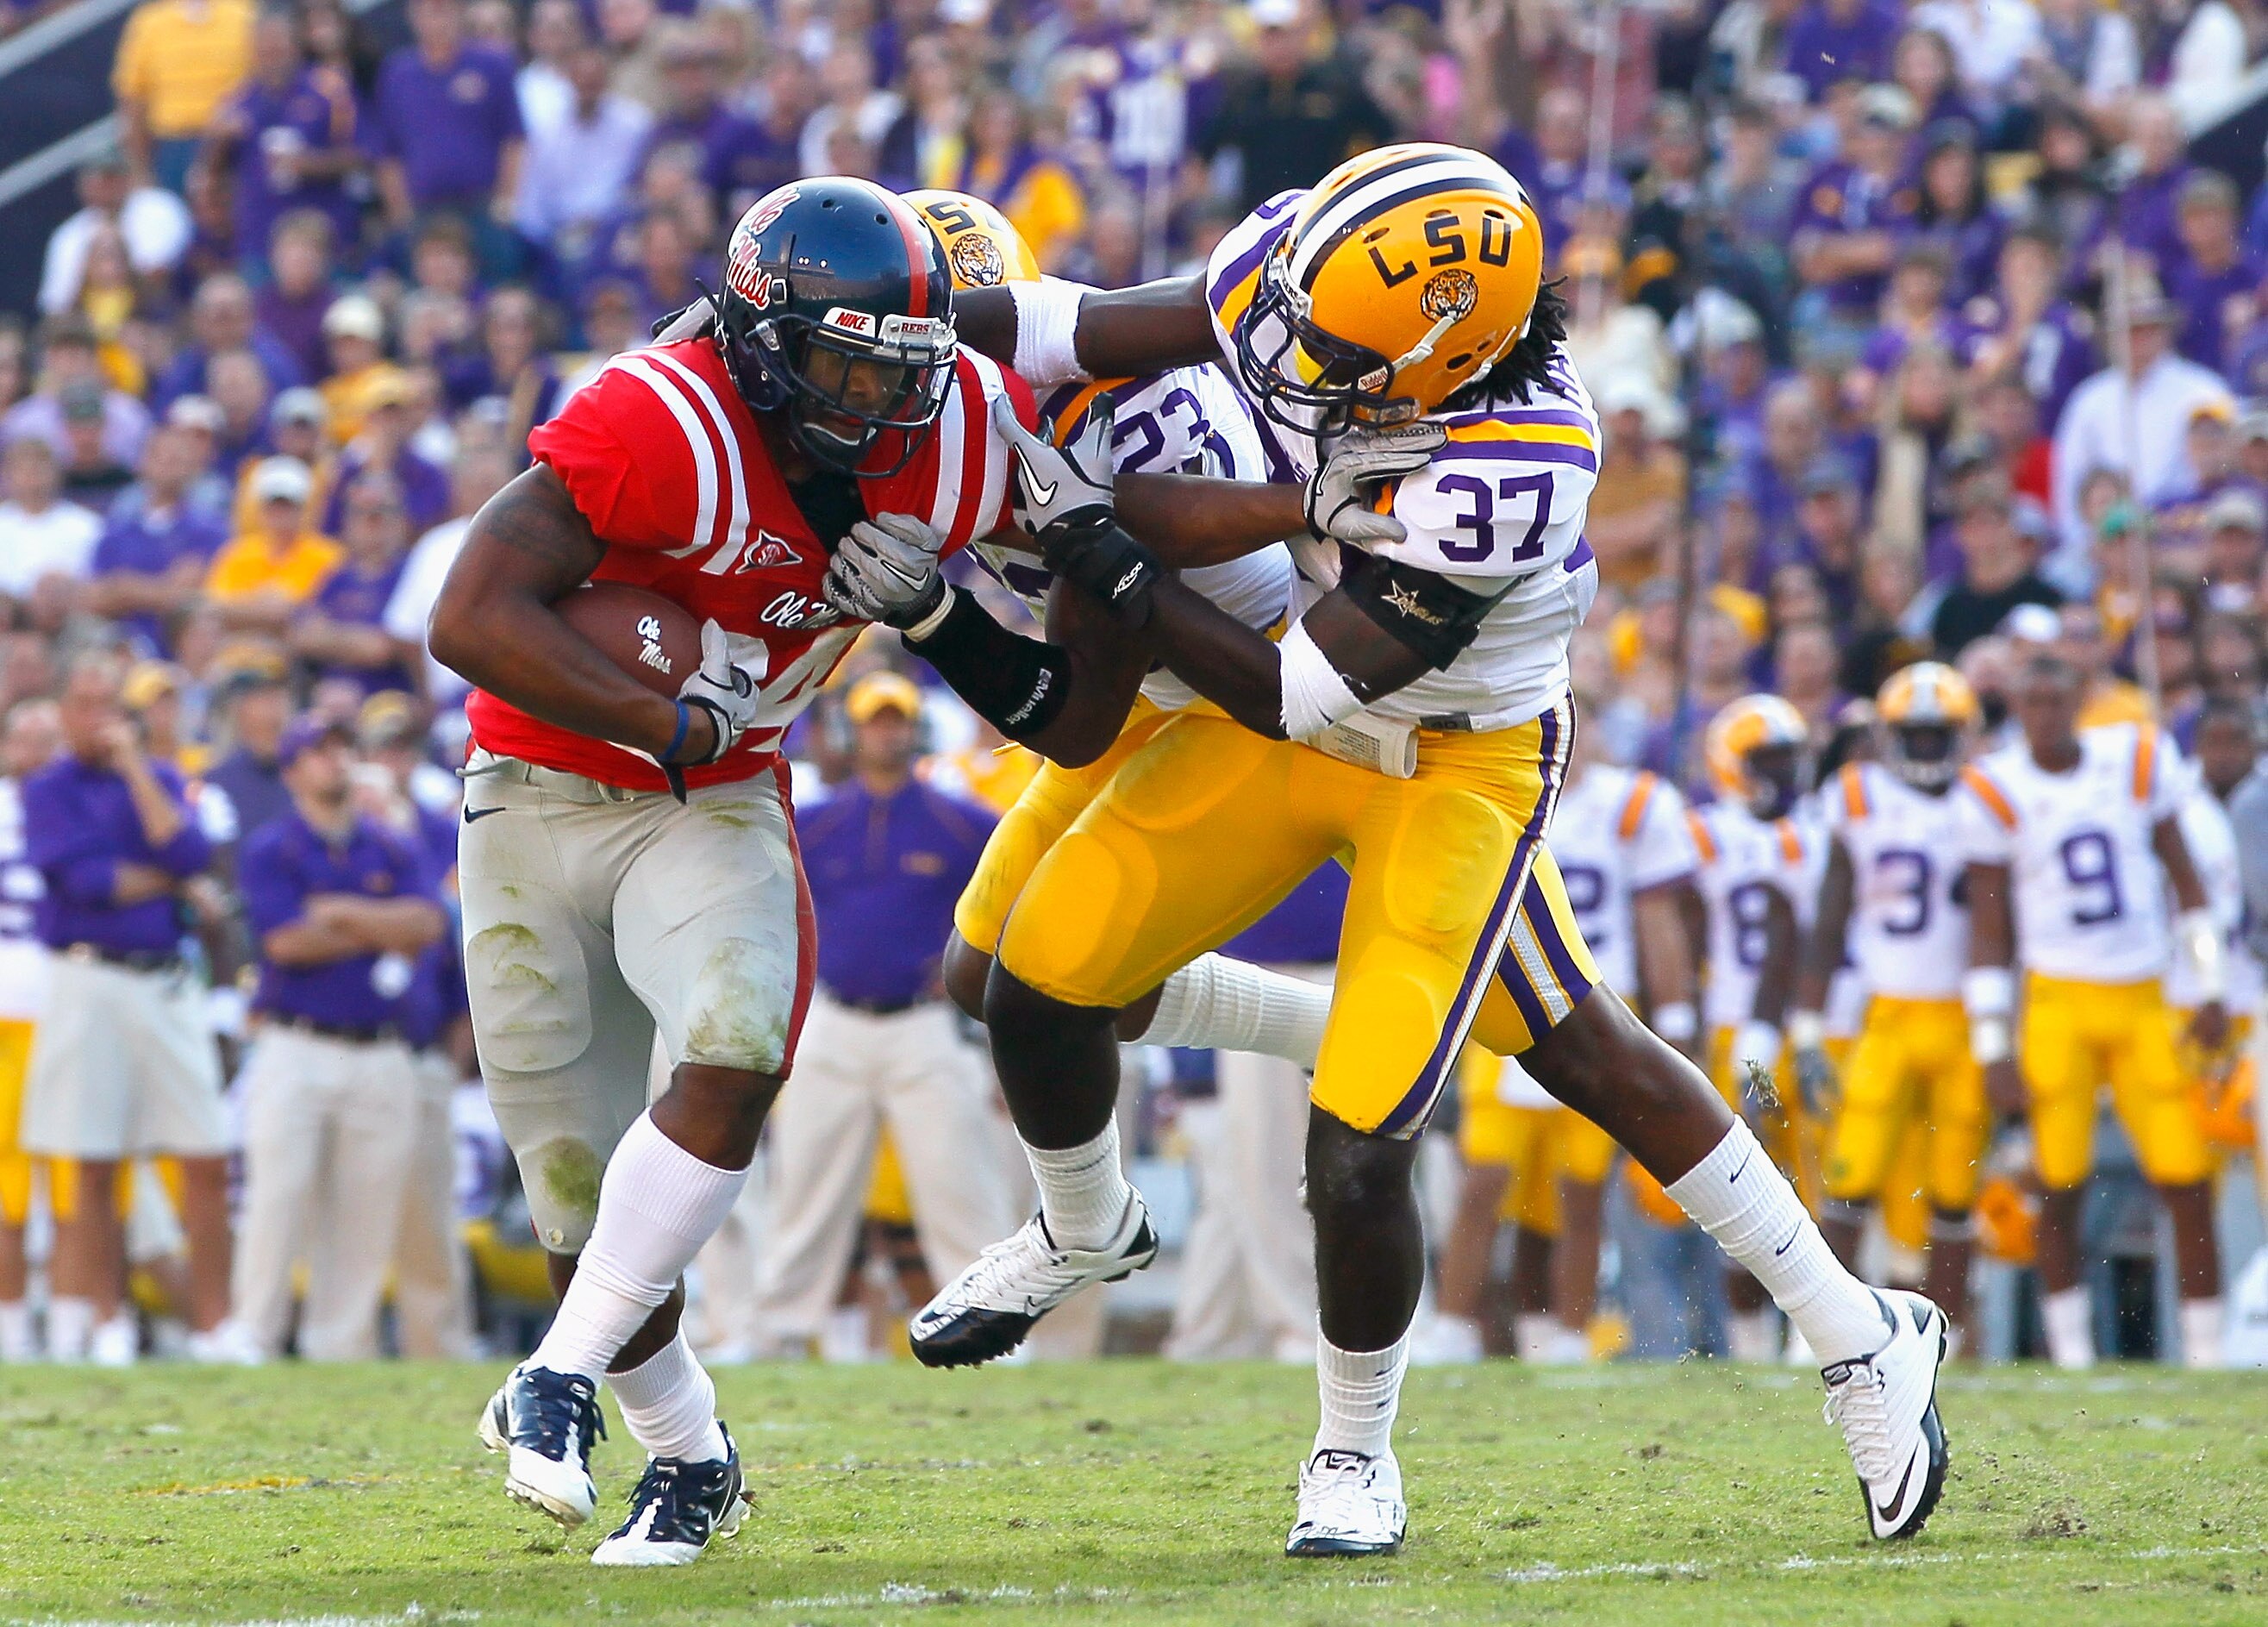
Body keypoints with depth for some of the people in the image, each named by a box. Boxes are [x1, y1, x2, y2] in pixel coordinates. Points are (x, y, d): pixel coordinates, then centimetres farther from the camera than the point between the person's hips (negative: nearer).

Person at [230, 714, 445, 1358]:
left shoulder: (393, 850, 14)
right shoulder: (269, 850, 3)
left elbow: (426, 925, -2)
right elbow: (286, 941, -11)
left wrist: (340, 911, -8)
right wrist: (382, 932, -3)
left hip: (381, 1057, 4)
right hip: (294, 1053, -4)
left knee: (366, 1218, 2)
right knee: (278, 1202, -9)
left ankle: (343, 1350, 6)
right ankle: (253, 1341, -7)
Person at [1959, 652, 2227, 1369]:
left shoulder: (2138, 761, 2)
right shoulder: (1997, 791, -2)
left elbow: (2183, 877, 10)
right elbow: (1989, 932, 2)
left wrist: (2211, 989, 5)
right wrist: (1993, 1050, -2)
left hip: (2145, 1003, 2)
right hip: (2058, 1004, -1)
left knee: (2189, 1186, -3)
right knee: (2061, 1188, -5)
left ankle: (2205, 1353, 4)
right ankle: (2071, 1356, 3)